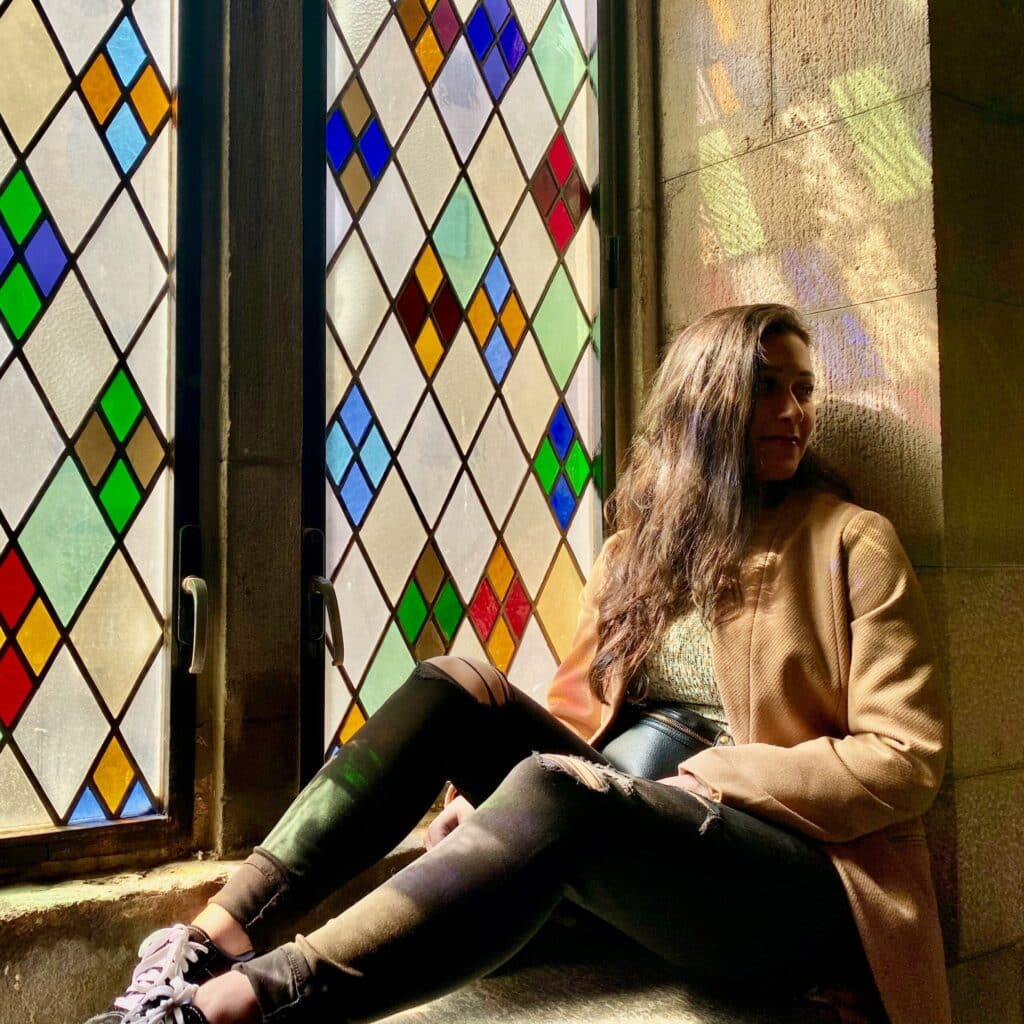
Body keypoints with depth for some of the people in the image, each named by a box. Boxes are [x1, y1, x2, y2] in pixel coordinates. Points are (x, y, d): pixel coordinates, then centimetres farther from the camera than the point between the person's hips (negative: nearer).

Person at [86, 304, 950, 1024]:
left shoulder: (852, 546, -1)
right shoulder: (643, 542, 13)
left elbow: (908, 760, -6)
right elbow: (583, 701, 12)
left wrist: (717, 778, -16)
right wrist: (492, 773, -9)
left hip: (804, 881, -4)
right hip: (632, 838, 5)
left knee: (556, 791, -35)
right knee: (457, 688, -16)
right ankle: (213, 942, -25)